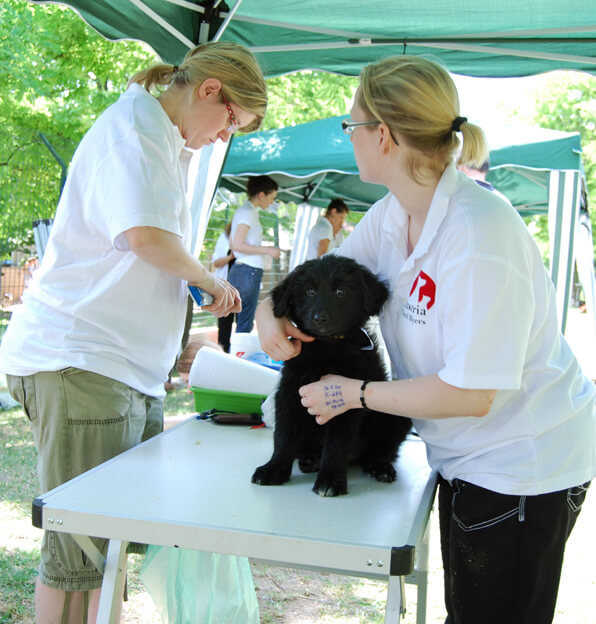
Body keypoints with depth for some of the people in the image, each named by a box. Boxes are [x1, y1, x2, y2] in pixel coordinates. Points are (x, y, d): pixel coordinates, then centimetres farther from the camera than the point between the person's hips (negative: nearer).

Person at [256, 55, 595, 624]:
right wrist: (270, 311, -12)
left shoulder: (478, 235, -30)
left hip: (523, 465, -8)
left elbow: (470, 395, -30)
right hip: (465, 455, 8)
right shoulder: (390, 216, -3)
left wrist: (355, 393, -19)